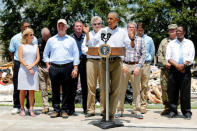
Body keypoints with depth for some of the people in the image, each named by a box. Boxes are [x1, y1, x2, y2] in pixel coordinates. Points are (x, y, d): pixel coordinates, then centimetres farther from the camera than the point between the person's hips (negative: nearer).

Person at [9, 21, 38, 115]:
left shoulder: (34, 39, 7)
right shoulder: (15, 38, 6)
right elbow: (11, 52, 13)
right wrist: (15, 62, 5)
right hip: (18, 64, 0)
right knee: (17, 86, 2)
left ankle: (30, 107, 11)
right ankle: (16, 107, 11)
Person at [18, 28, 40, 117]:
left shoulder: (36, 46, 13)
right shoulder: (22, 46, 6)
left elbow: (38, 58, 5)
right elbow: (20, 58, -3)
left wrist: (32, 66, -10)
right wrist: (27, 67, -13)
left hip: (33, 70, 2)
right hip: (23, 70, -2)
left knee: (32, 91, 0)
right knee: (22, 90, 0)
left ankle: (31, 109, 3)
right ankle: (22, 109, 10)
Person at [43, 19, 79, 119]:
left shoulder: (71, 40, 11)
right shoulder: (51, 40, 14)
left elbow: (76, 54, 6)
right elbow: (45, 54, 20)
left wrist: (75, 68, -2)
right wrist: (48, 65, 7)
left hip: (67, 67, -1)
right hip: (54, 67, 1)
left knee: (67, 90, 0)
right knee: (55, 90, 3)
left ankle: (65, 110, 9)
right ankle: (56, 110, 12)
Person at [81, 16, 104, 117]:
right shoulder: (88, 34, 19)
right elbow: (83, 48, 12)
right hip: (91, 61, 1)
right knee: (91, 86, -2)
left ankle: (104, 109, 5)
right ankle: (90, 110, 4)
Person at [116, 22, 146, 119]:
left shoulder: (140, 40, 11)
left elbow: (143, 54, 7)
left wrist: (138, 67, -4)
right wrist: (122, 65, -6)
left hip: (135, 66, 1)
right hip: (124, 65, 0)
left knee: (137, 89, 2)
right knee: (121, 89, 0)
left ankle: (138, 111, 9)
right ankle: (120, 110, 8)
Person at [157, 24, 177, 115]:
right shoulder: (164, 41, 17)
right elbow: (159, 54, 11)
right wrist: (165, 63, -5)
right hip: (165, 69, 2)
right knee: (164, 88, 1)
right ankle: (167, 107, 10)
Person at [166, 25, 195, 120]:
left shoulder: (189, 43, 10)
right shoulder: (171, 44, 11)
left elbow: (190, 58, 0)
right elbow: (168, 58, 1)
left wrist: (183, 65, -14)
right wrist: (177, 65, -13)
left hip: (185, 69, -1)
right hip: (174, 69, 1)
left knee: (185, 92, -1)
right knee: (172, 91, 2)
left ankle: (187, 112, 9)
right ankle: (173, 111, 12)